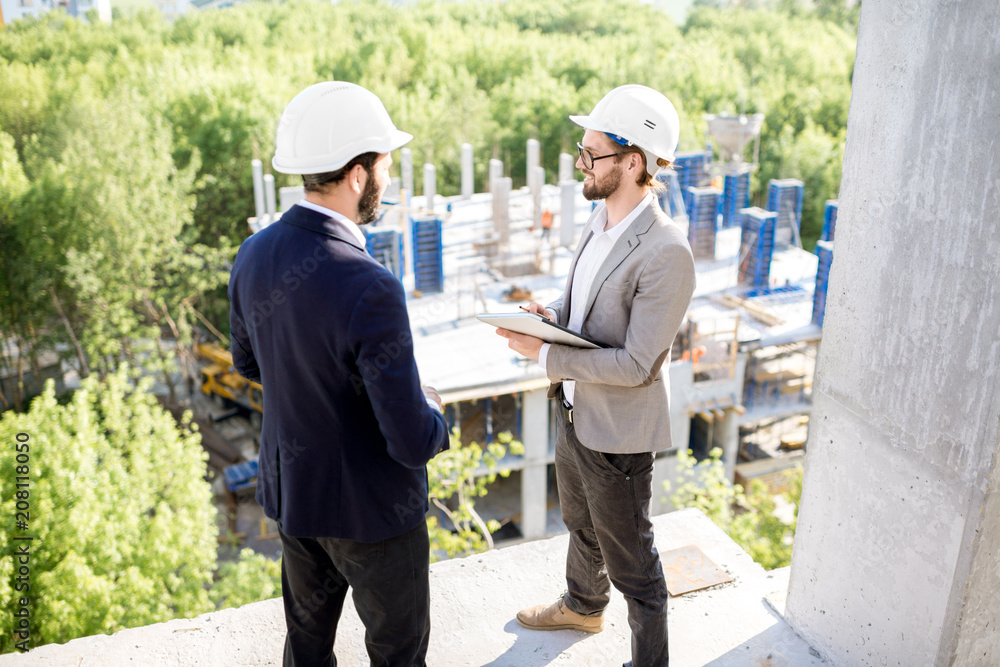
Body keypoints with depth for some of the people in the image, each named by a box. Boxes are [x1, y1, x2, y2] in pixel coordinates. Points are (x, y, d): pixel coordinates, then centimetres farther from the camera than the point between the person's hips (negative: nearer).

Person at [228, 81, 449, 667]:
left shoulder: (254, 256, -9)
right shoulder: (370, 289, -33)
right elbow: (413, 443, -29)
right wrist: (432, 411, -7)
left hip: (288, 487, 7)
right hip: (371, 507, -7)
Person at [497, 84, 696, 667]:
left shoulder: (666, 254, -29)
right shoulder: (601, 220, -1)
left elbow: (636, 364, -27)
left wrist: (545, 354, -25)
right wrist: (550, 313, -8)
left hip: (617, 431, -9)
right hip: (574, 410, 9)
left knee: (630, 559, 11)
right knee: (581, 525, 32)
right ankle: (583, 606, 59)